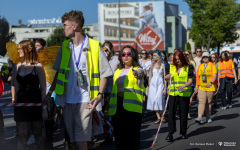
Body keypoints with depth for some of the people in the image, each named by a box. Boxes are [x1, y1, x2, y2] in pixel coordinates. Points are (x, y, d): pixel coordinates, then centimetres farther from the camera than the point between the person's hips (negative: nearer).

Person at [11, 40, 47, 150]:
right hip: (21, 103, 4)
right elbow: (16, 86, 16)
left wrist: (44, 108, -8)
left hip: (35, 103, -3)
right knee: (21, 134, 0)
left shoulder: (37, 66, -4)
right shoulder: (18, 66, 9)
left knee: (37, 133, 8)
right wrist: (14, 99, 13)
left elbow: (43, 88, -5)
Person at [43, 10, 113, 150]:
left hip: (84, 100, -5)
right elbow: (58, 72, 17)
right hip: (67, 100, 5)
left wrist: (100, 95, -13)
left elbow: (104, 73, -2)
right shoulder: (64, 47, 9)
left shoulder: (94, 46, -4)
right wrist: (50, 93, 13)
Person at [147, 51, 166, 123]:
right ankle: (158, 117, 1)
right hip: (153, 84, 4)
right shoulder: (152, 65, 10)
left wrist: (165, 88, -4)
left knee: (159, 99, -15)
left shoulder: (162, 65, -1)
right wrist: (149, 86, 11)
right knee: (153, 100, -3)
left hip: (160, 84, -4)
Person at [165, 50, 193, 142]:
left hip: (184, 93, -1)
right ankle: (170, 133, -5)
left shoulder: (188, 67, 0)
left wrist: (184, 86, -23)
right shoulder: (171, 67, 8)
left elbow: (190, 81, -4)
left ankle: (183, 132, 21)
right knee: (171, 112, -8)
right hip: (173, 93, 1)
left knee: (183, 113, 6)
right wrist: (169, 76, -9)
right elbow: (166, 77, 14)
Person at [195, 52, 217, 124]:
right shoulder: (200, 66, 10)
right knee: (201, 102, -11)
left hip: (210, 87, -2)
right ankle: (200, 117, -19)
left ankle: (208, 117, 22)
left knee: (208, 102, 7)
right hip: (201, 87, 2)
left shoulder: (212, 65, -3)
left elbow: (214, 76, -13)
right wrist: (197, 86, 11)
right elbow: (197, 76, 15)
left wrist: (211, 83, -30)